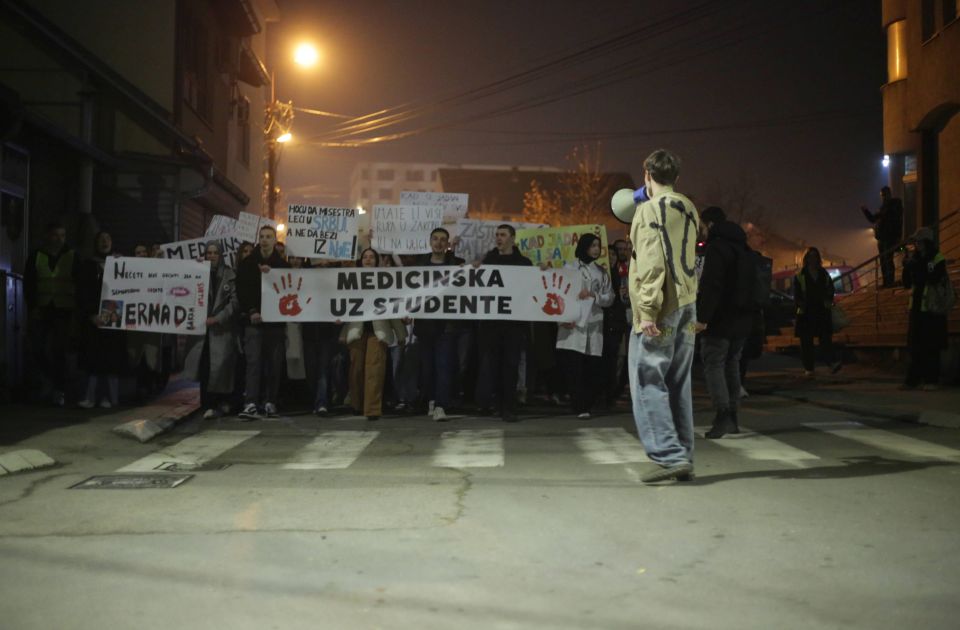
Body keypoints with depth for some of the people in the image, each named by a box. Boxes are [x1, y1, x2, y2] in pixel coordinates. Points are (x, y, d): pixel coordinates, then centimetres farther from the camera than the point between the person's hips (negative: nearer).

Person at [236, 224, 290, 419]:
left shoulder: (283, 265, 9)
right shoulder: (247, 263, 8)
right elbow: (241, 290, 3)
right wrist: (251, 312, -9)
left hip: (276, 321, 1)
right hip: (254, 321, -1)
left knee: (275, 363, 1)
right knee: (253, 361, -9)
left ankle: (270, 403, 9)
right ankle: (251, 404, -14)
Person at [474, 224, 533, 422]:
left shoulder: (524, 262, 9)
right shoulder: (487, 260, 11)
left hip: (514, 320, 0)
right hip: (490, 319, 0)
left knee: (511, 364, 1)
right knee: (488, 362, -3)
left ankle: (508, 408, 6)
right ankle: (486, 401, 4)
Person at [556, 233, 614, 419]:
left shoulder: (602, 272, 18)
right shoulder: (570, 268, 10)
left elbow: (609, 297, 11)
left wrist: (593, 295, -8)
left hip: (593, 325, 3)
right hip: (572, 324, -3)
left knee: (594, 369, -2)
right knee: (574, 368, -10)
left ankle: (585, 404, 12)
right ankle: (580, 407, -6)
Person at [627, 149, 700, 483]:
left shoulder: (649, 210, -10)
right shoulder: (689, 209, 13)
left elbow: (651, 264, -18)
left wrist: (647, 311, -21)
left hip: (660, 311, -8)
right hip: (687, 305, 8)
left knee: (648, 383, -3)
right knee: (678, 386, 11)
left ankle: (670, 456, -9)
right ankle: (684, 460, 14)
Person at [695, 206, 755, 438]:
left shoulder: (717, 247, -12)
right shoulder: (742, 247, 17)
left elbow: (711, 286, -22)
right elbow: (749, 283, 21)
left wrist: (702, 317, -22)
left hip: (720, 320, -8)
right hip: (743, 319, 8)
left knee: (713, 365, -4)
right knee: (731, 365, 14)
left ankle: (723, 417, -13)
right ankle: (732, 418, 16)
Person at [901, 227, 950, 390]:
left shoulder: (938, 260, -6)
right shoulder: (916, 260, 10)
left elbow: (933, 279, -21)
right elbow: (907, 283, 8)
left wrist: (915, 265, -20)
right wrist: (908, 266, -5)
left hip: (933, 309, -5)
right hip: (917, 308, 5)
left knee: (931, 347, -2)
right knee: (915, 346, 6)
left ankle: (931, 379, 4)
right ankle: (913, 378, 10)